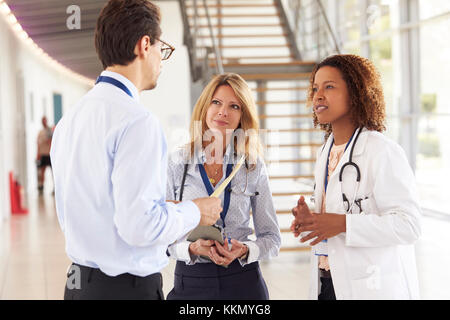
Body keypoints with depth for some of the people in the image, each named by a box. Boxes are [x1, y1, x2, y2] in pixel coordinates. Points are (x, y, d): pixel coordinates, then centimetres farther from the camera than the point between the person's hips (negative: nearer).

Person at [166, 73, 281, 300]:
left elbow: (271, 238, 5)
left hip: (243, 281, 1)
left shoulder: (253, 166, 1)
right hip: (190, 281, -1)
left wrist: (244, 250, -14)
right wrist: (193, 248, -19)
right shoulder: (177, 164, -2)